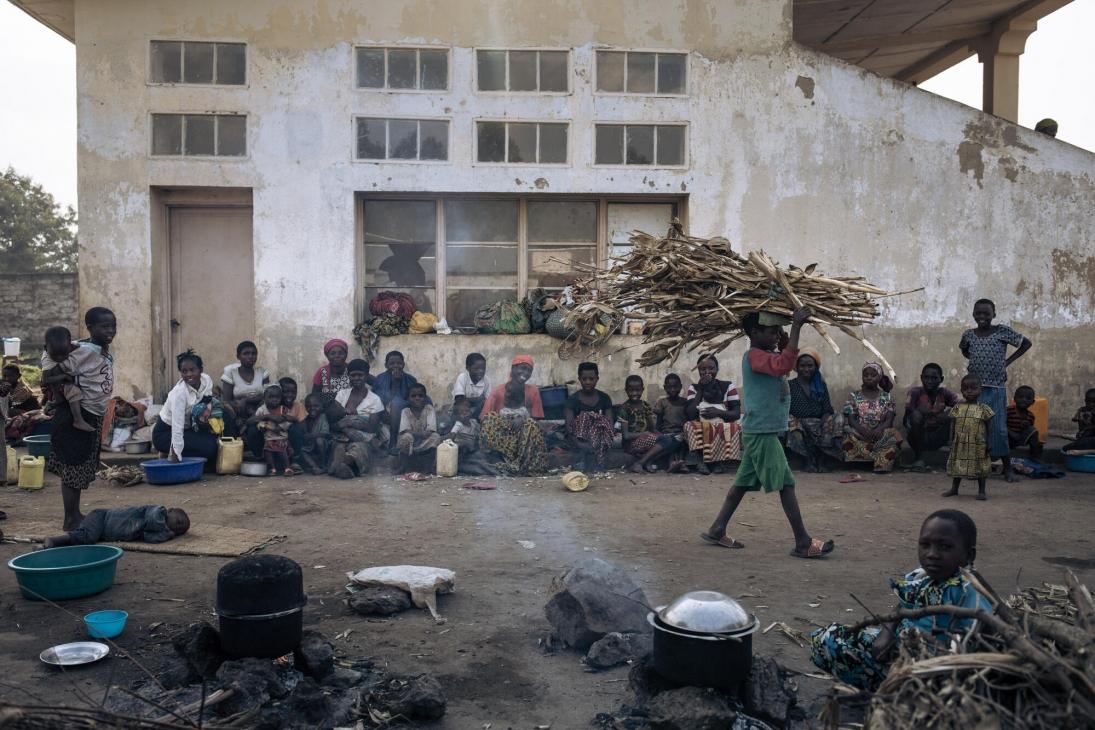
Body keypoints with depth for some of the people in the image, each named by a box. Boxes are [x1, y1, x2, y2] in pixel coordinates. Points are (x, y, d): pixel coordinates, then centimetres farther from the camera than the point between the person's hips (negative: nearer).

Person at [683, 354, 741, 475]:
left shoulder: (728, 386, 3)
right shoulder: (694, 388, 5)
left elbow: (737, 414, -4)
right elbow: (691, 416, -9)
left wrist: (719, 412, -24)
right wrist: (700, 389, -11)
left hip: (723, 429, -1)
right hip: (700, 429, 1)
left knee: (734, 427, -32)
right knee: (690, 425, -30)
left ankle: (717, 460, -22)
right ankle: (700, 460, -27)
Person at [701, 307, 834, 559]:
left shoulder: (764, 355, 14)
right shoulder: (754, 355, -16)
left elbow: (786, 364, 26)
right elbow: (784, 365, -34)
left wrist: (785, 341, 12)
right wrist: (796, 327, -34)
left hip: (757, 433, 10)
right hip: (762, 433, -10)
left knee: (744, 482, 13)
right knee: (786, 484, -5)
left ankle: (717, 531, 18)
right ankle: (803, 543, 0)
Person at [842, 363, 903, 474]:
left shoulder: (886, 397, 13)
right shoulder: (854, 396, 11)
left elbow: (889, 420, 0)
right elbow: (851, 419, -1)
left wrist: (879, 429, -24)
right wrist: (864, 431, -23)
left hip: (880, 433, 1)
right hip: (859, 433, -1)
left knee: (893, 434, -31)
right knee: (850, 435, -34)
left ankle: (882, 465, -36)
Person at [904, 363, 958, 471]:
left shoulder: (945, 393, 2)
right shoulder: (916, 392, -5)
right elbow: (908, 406, -24)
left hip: (937, 438, 2)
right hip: (918, 437, -2)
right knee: (916, 414, -30)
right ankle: (918, 458, -18)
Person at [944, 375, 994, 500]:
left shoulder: (983, 409, -2)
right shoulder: (957, 408, 4)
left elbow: (989, 428, 0)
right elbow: (952, 426, 7)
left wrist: (988, 443, -5)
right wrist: (951, 441, 2)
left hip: (978, 445, -2)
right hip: (960, 444, 2)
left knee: (980, 467, 5)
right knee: (957, 466, 10)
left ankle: (981, 491, 15)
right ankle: (954, 488, 24)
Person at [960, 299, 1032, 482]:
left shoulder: (1003, 331, -4)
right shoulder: (968, 335, 5)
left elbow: (1026, 343, 5)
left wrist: (1008, 361, 1)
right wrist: (975, 361, 10)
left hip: (996, 389, -3)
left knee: (999, 429, -1)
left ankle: (1007, 469, 11)